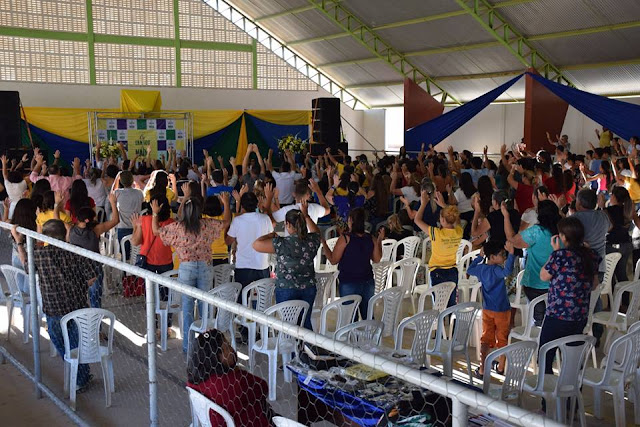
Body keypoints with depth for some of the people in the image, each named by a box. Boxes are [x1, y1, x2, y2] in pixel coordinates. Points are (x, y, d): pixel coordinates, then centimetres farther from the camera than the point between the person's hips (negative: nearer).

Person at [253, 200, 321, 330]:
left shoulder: (282, 243, -18)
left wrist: (272, 235, 4)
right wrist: (306, 215, 22)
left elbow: (256, 244, -9)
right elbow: (316, 231, 21)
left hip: (286, 289, -4)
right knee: (306, 321, 15)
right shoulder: (312, 241, -5)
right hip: (308, 289, 4)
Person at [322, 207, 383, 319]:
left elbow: (333, 260, -9)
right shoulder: (371, 238, 0)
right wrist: (379, 241, 14)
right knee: (368, 314, 12)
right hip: (368, 282, 5)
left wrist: (323, 243, 0)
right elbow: (377, 259, 9)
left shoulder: (345, 238, -13)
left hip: (348, 283, -5)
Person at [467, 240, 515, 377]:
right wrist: (511, 254, -44)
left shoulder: (481, 269, -1)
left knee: (486, 338, 8)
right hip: (502, 310, -5)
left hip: (487, 310, 5)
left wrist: (480, 256, 21)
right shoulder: (497, 270, -21)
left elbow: (469, 270, 19)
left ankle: (482, 369, 3)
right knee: (502, 338, 13)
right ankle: (501, 367, 25)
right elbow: (507, 271, -43)